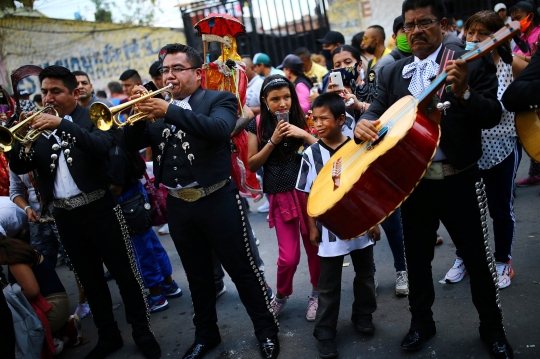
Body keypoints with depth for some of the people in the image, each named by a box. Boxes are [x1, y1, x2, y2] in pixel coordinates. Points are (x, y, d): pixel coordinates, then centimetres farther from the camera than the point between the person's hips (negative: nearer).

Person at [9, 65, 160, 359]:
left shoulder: (94, 117, -3)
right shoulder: (39, 124, 9)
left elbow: (103, 145, -23)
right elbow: (18, 168, 3)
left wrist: (61, 124, -31)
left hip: (99, 210, -4)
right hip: (65, 216, 5)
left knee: (124, 272, 3)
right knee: (90, 279, 15)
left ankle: (143, 332, 18)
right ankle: (108, 335, 29)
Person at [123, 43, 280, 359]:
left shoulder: (220, 99, -4)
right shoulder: (159, 105, 9)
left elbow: (220, 129, -26)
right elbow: (133, 144, 5)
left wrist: (171, 112, -30)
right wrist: (137, 112, -13)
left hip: (217, 201, -4)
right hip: (178, 205, 5)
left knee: (242, 269, 6)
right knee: (198, 275, 18)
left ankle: (267, 330, 23)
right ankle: (206, 334, 35)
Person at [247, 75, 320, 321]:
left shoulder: (303, 119, 1)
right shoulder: (257, 125, 2)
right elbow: (252, 165, 0)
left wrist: (304, 135, -16)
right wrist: (272, 141, -11)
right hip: (281, 195, -1)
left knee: (314, 247, 5)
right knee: (288, 257, -4)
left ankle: (316, 294, 31)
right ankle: (281, 295, 26)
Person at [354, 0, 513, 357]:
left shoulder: (473, 61, -6)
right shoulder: (392, 73, 6)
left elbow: (493, 115, -11)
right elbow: (378, 111, 1)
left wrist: (463, 93, -30)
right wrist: (363, 124, -22)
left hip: (460, 180, -3)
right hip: (413, 181, 3)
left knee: (478, 257, 9)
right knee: (416, 255, 16)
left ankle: (492, 327, 31)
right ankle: (422, 321, 36)